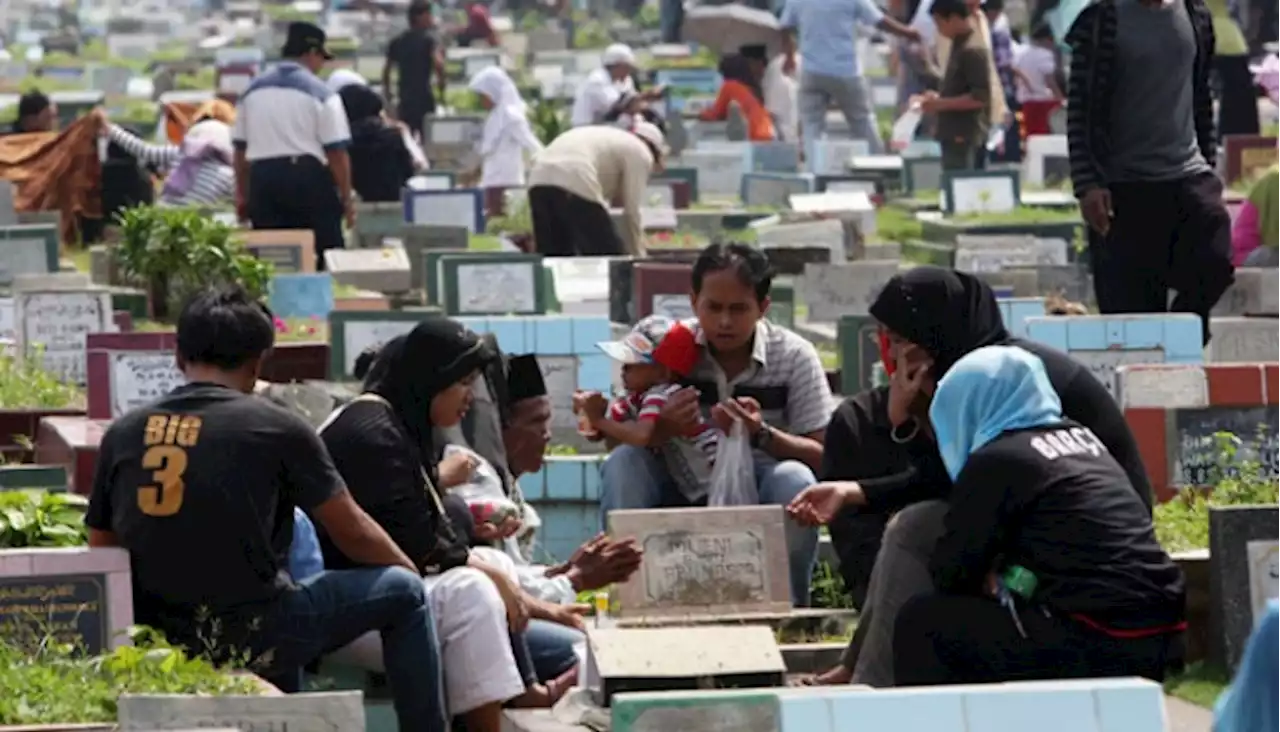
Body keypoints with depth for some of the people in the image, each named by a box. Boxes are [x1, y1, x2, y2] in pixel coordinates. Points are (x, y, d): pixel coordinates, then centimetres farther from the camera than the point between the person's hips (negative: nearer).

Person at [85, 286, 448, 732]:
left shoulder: (122, 435, 5)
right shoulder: (275, 428, -5)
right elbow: (354, 534, 5)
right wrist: (411, 572, 25)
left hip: (159, 643, 6)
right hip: (249, 636, -6)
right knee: (402, 593, 11)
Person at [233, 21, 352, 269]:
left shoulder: (253, 90, 11)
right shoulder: (320, 92, -4)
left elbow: (240, 148, 15)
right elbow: (336, 151, -8)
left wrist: (242, 194, 24)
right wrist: (347, 199, -1)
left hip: (262, 179, 4)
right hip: (308, 177, -4)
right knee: (324, 257, 1)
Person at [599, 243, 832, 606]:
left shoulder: (794, 356, -4)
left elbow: (822, 457, -8)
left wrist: (762, 435, -28)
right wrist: (662, 428, -30)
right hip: (682, 491, 1)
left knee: (793, 480, -33)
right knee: (622, 463, -25)